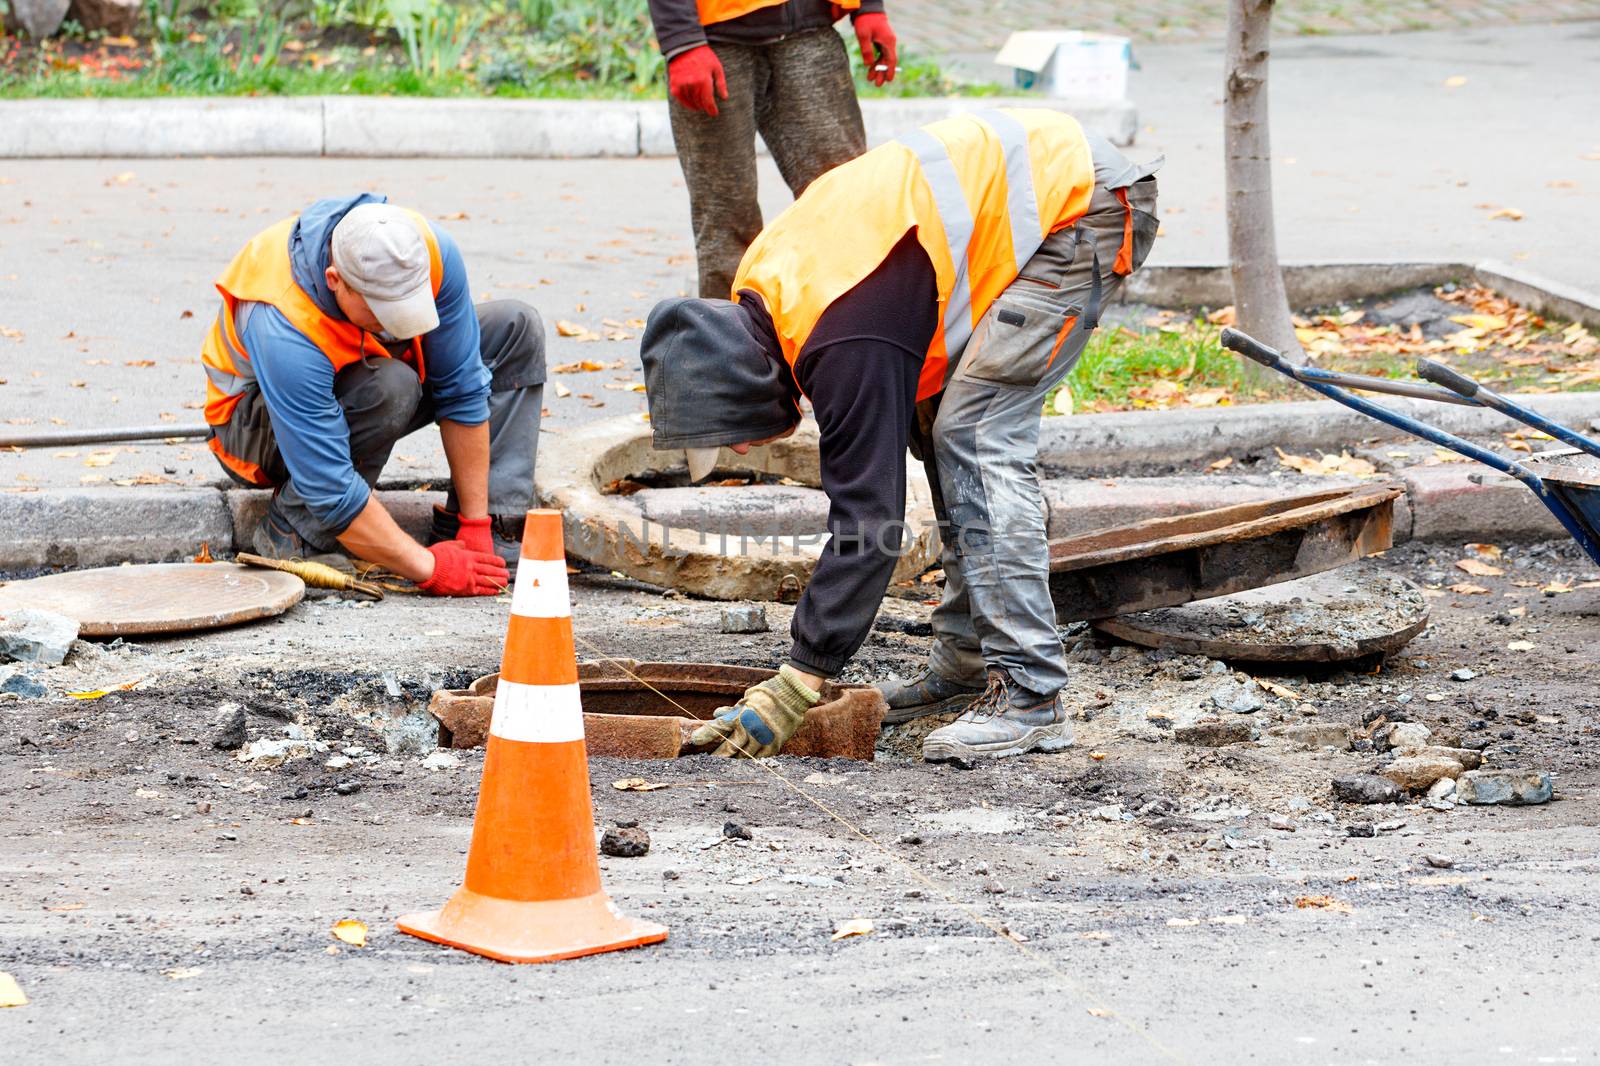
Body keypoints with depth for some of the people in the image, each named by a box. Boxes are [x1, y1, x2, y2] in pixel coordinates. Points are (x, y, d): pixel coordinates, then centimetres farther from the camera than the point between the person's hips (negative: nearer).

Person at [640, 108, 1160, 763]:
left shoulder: (849, 346, -27)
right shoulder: (762, 288, 2)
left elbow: (868, 521, -24)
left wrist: (797, 684, -21)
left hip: (1087, 210, -10)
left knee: (978, 436, -16)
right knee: (936, 421, 10)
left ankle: (1029, 698, -18)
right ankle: (967, 663, 16)